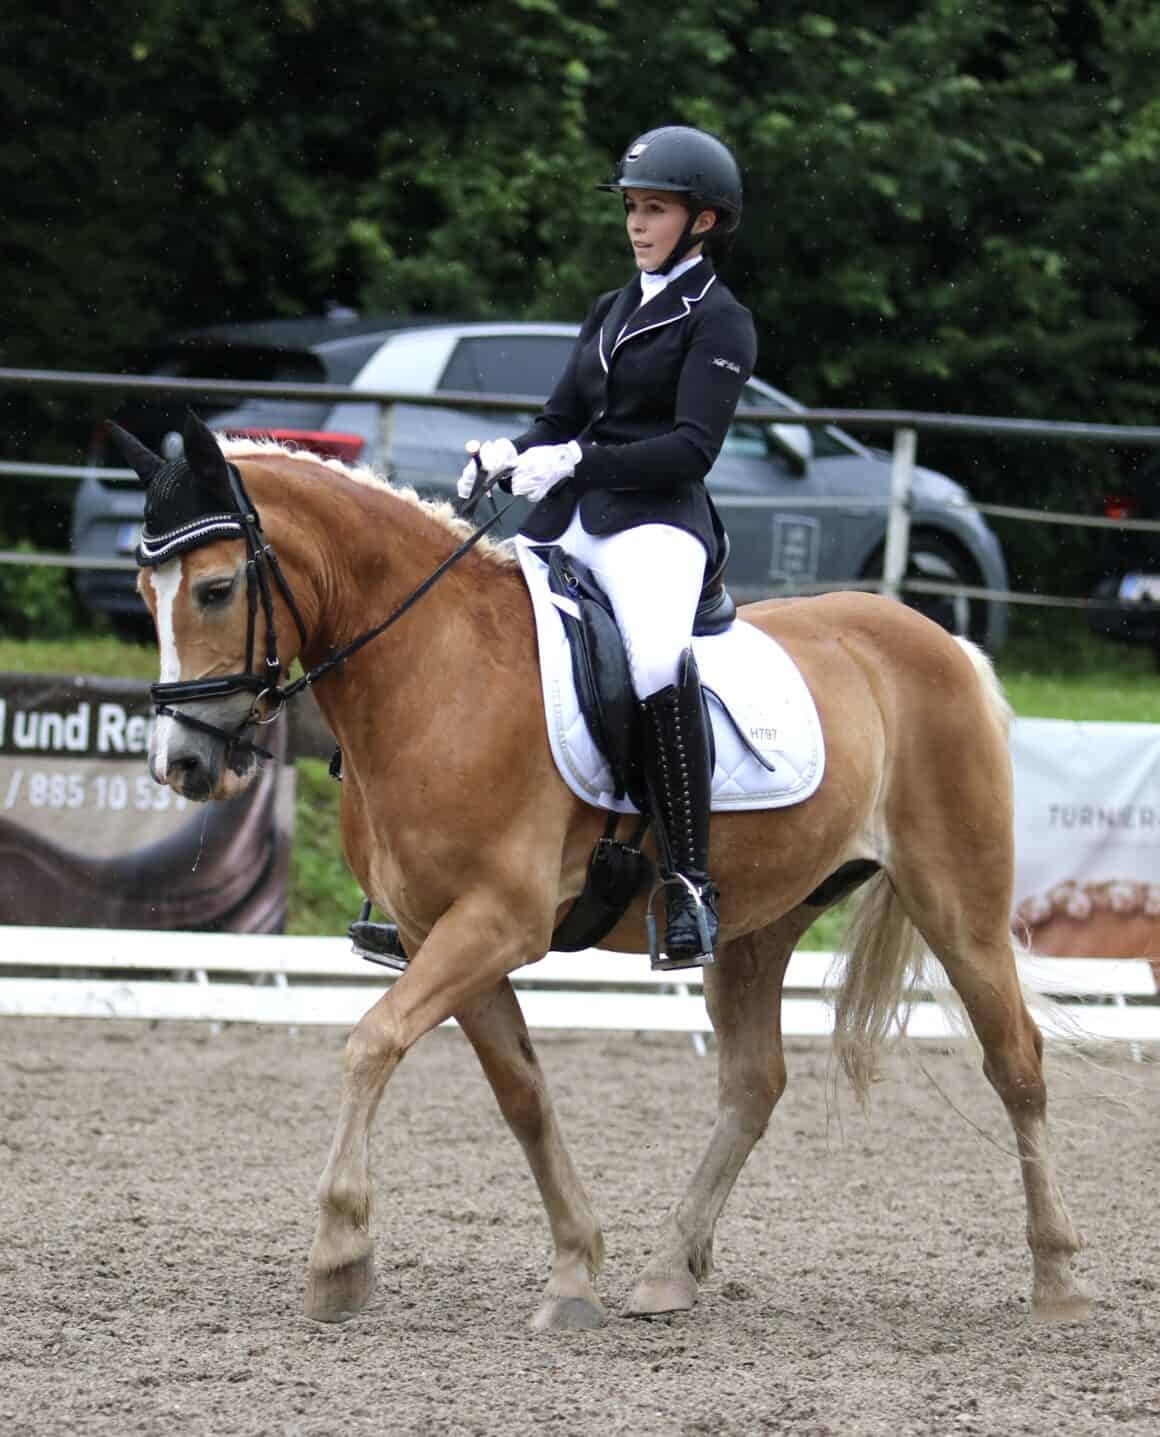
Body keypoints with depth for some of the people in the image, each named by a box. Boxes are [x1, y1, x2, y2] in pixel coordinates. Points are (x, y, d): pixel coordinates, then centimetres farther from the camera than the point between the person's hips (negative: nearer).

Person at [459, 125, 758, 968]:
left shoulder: (719, 323, 0)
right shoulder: (612, 312, 23)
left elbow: (691, 448, -11)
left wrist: (576, 461, -21)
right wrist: (509, 454, -1)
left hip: (657, 523, -8)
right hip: (568, 520, 8)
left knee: (659, 659, -37)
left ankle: (690, 882, -34)